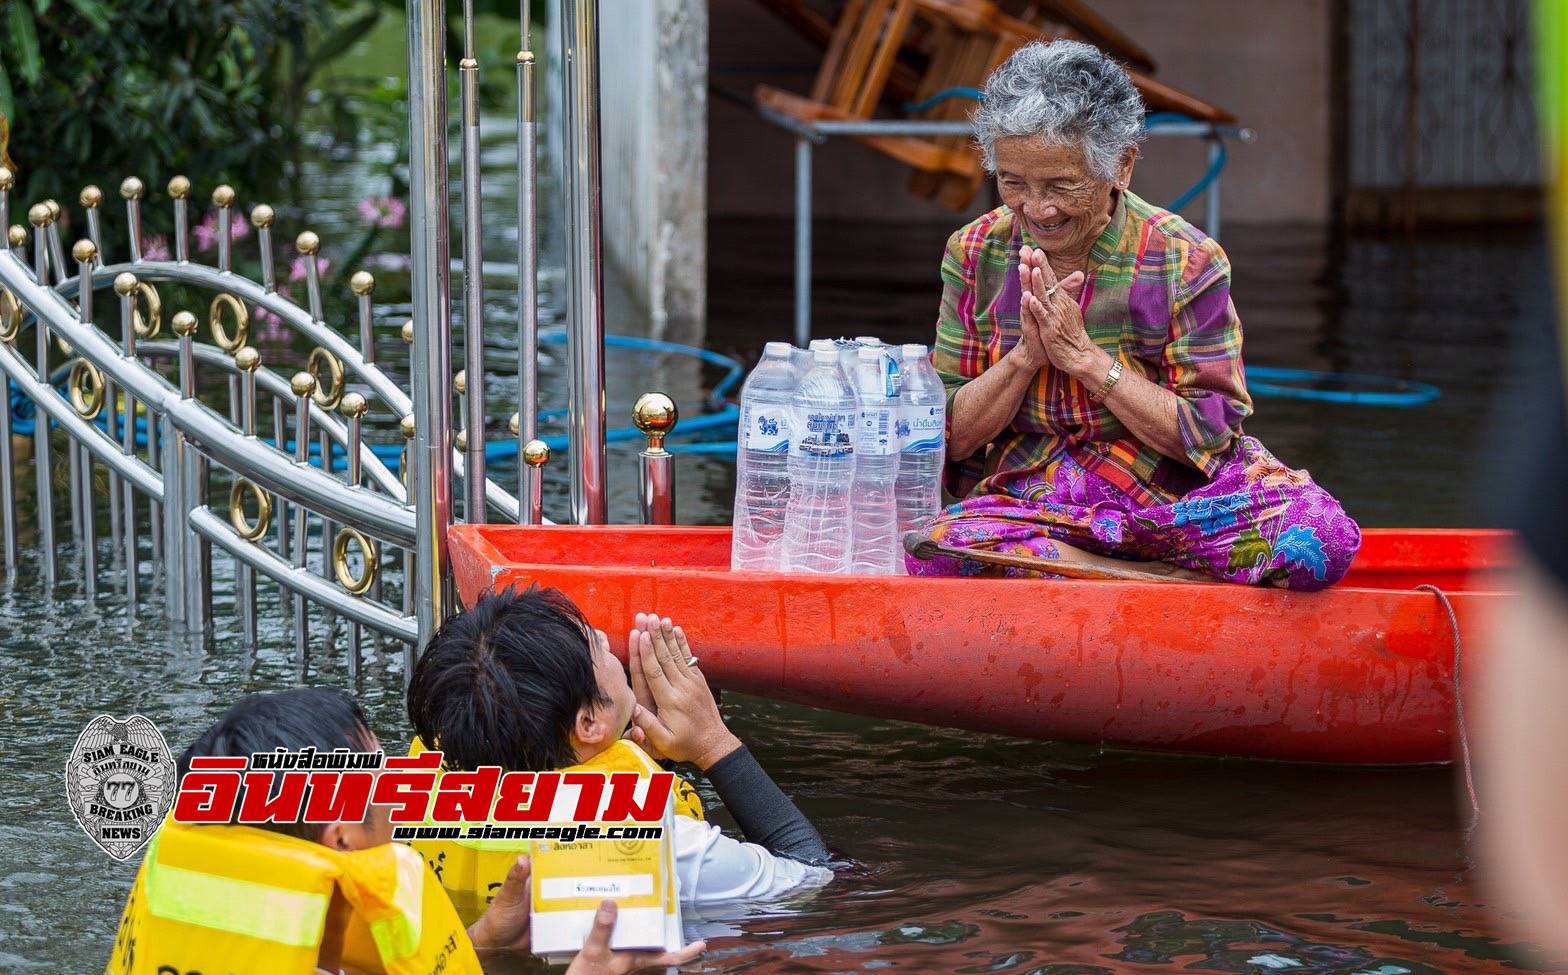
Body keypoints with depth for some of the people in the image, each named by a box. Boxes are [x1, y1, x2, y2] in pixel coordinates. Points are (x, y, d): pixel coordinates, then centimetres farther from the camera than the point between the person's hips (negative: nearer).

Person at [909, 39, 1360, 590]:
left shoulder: (1185, 261, -6)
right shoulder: (975, 255, 3)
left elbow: (1210, 436, -10)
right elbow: (951, 437, 3)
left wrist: (1085, 356, -17)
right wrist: (1025, 355, -15)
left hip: (1172, 495, -1)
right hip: (1029, 498, 1)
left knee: (1323, 535, -32)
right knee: (938, 547, -35)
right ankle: (1173, 575, -19)